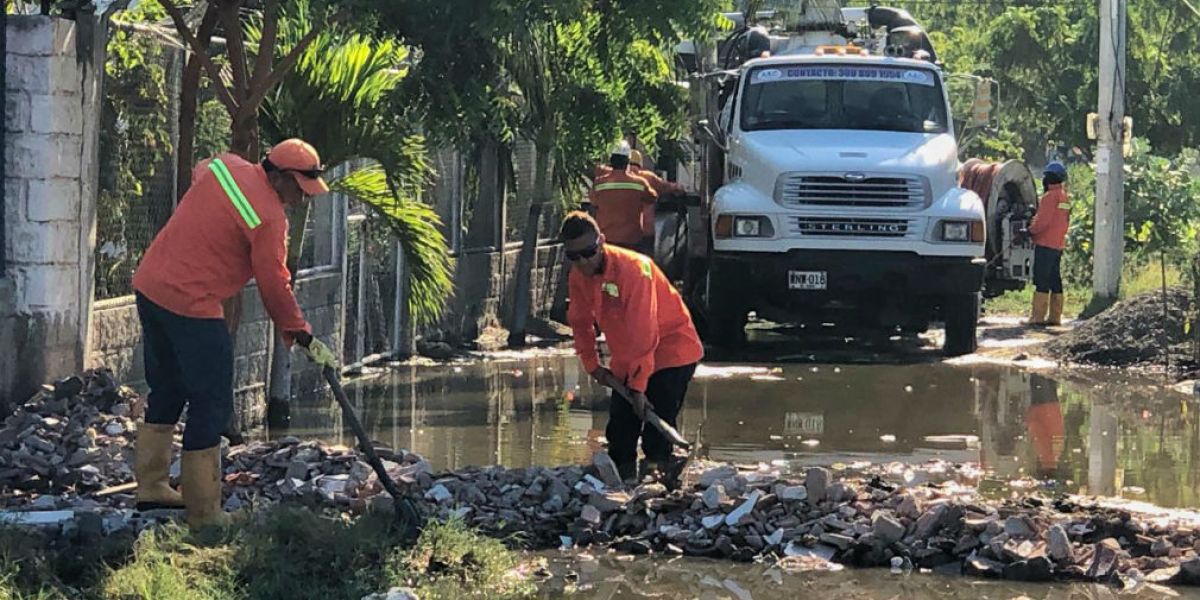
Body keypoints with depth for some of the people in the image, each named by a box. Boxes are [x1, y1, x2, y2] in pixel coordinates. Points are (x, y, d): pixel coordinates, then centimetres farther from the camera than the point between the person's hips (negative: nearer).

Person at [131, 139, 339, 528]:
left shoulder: (224, 167, 7)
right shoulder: (269, 217, -16)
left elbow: (197, 171, 33)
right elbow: (273, 286, -11)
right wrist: (303, 338, 1)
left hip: (149, 286, 9)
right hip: (191, 306, -9)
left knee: (167, 392, 22)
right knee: (212, 405, -2)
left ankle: (151, 486, 30)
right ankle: (204, 513, 0)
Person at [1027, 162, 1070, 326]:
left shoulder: (1051, 196, -13)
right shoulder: (1065, 198, 17)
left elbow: (1042, 221, -19)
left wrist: (1030, 231, -4)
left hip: (1045, 244, -9)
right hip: (1058, 245, 9)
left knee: (1042, 281, -9)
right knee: (1055, 281, 11)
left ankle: (1037, 317, -11)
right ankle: (1055, 317, 12)